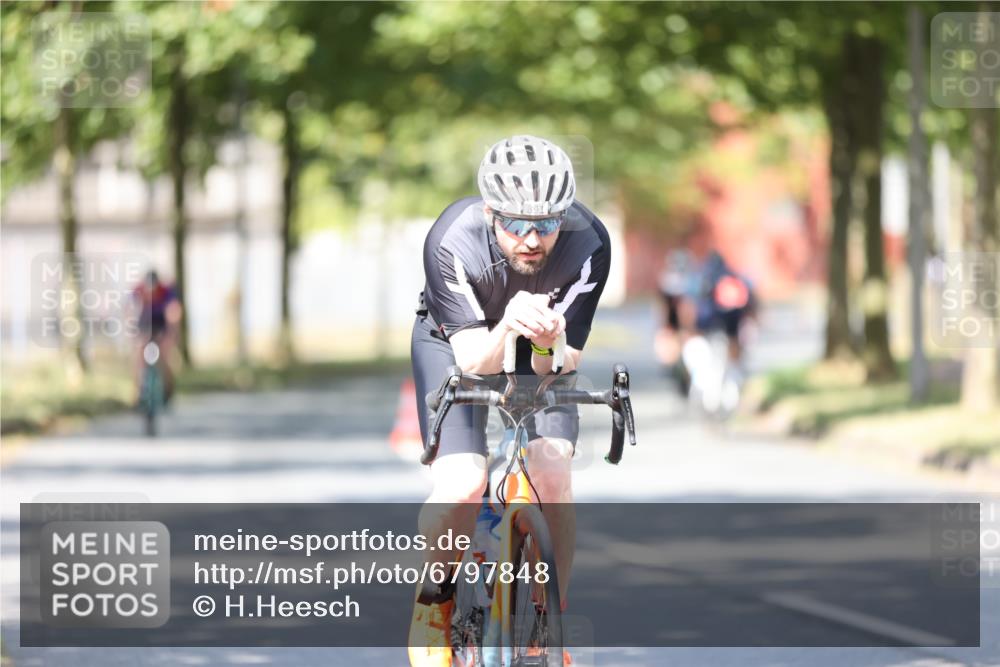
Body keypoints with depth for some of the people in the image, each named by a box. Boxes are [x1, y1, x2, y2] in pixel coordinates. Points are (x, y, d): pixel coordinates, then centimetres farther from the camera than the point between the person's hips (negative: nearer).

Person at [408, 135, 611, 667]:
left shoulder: (588, 244, -32)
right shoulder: (452, 242, -36)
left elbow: (558, 368, -26)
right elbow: (473, 361, -34)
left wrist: (547, 342, -49)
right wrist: (507, 327, -55)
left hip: (542, 353, 2)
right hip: (457, 340, -2)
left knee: (553, 476, -20)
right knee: (460, 488, -21)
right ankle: (432, 603, 6)